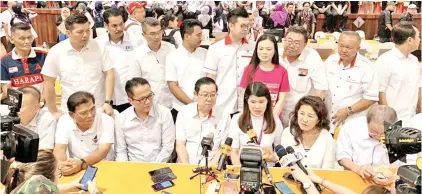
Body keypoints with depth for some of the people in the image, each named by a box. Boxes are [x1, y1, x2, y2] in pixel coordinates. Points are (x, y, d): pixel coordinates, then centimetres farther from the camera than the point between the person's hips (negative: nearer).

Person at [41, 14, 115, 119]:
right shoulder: (56, 52, -7)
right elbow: (49, 83, -1)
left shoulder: (99, 47, -5)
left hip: (99, 109, 1)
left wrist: (108, 102, -8)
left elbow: (109, 74, -2)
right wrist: (54, 112, 2)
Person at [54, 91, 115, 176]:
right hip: (75, 169, 2)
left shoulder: (106, 120, -13)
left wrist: (81, 163, -38)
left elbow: (103, 151, -21)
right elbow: (60, 149, -11)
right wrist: (62, 164, -34)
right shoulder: (64, 121, -6)